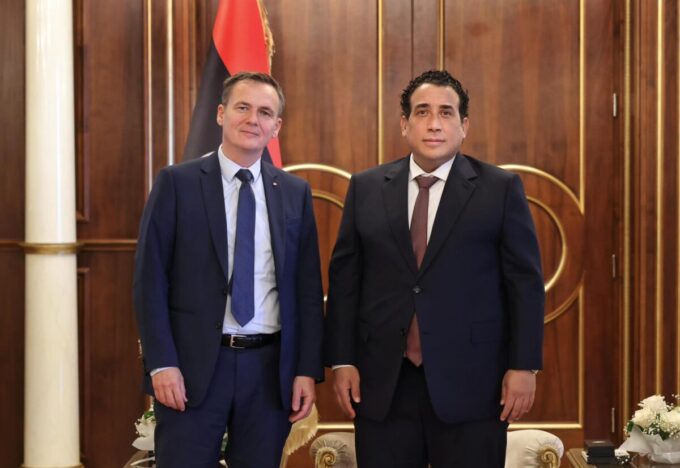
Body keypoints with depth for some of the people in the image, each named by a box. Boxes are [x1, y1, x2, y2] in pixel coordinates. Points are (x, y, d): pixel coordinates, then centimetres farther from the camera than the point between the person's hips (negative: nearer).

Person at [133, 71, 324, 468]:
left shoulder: (295, 193, 8)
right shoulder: (177, 182, 0)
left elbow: (308, 288, 8)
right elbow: (150, 279, -3)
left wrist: (308, 370, 2)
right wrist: (162, 363, -10)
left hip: (271, 368, 3)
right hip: (194, 365, -2)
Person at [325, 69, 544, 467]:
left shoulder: (501, 188, 2)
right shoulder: (366, 188, 8)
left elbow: (525, 282, 0)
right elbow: (344, 278, 8)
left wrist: (523, 366, -6)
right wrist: (342, 361, 2)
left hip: (471, 384, -2)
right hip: (384, 383, 2)